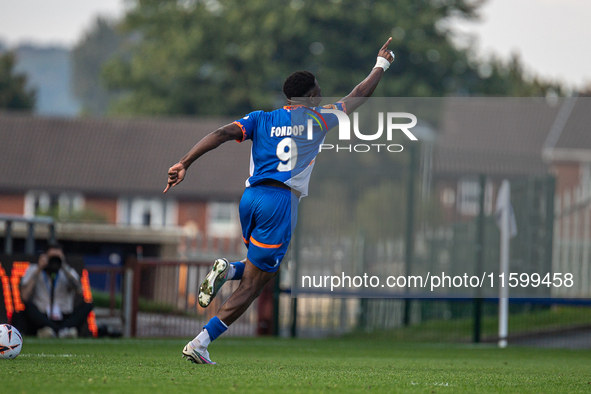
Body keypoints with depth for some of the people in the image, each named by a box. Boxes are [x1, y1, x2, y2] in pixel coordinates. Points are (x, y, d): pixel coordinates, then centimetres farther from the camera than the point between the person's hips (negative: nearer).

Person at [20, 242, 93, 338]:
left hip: (64, 319, 2)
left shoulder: (68, 272, 11)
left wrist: (64, 268, -11)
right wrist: (38, 270, -9)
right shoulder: (33, 270, 6)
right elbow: (24, 297, -11)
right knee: (28, 305, -31)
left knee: (87, 305, -22)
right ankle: (63, 331, -47)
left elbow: (79, 290, -11)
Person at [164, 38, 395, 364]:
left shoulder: (261, 119, 13)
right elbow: (356, 97, 20)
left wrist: (184, 164, -8)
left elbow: (222, 134, -2)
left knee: (259, 269, 27)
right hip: (280, 201, -5)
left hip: (250, 197, 5)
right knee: (253, 285, -3)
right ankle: (200, 343, -15)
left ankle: (228, 270, -6)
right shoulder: (318, 120, 7)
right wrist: (381, 65, 36)